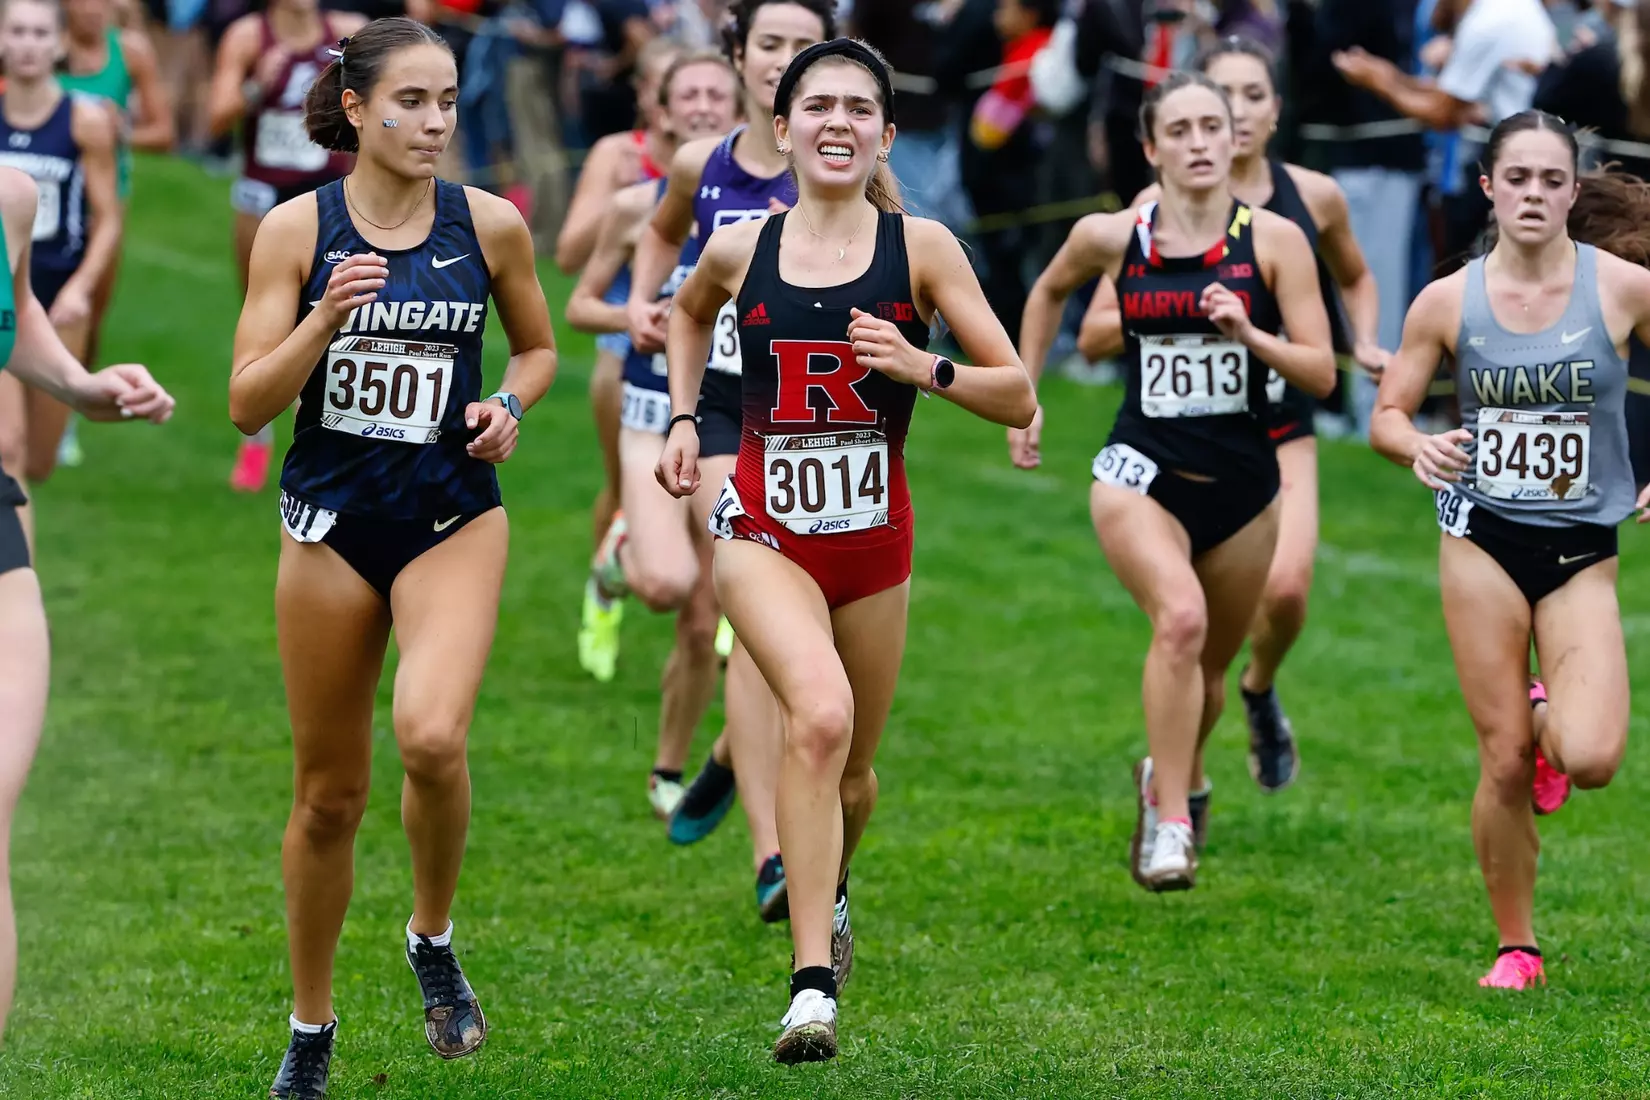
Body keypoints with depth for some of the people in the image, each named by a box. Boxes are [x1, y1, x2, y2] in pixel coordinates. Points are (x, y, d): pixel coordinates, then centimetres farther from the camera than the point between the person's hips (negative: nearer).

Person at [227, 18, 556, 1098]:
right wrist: (325, 318, -21)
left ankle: (434, 938, 0)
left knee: (432, 735, -27)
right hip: (332, 521, 1)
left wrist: (509, 406, -4)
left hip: (454, 519, 0)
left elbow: (538, 346, 17)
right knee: (330, 791, 7)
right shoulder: (297, 228, -4)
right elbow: (249, 403, -6)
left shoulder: (490, 224, -1)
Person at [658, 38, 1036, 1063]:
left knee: (851, 770, 16)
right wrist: (683, 418, 14)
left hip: (873, 535, 2)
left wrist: (920, 365, -19)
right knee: (821, 712, -29)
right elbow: (689, 313, 25)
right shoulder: (739, 249, -1)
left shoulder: (920, 246, -5)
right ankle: (815, 984, -30)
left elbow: (1018, 400, -4)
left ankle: (828, 884, 54)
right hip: (764, 528, -2)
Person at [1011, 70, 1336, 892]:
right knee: (1181, 616, -29)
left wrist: (1249, 335, -23)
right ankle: (1168, 824, -25)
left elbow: (1322, 374, -7)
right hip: (1142, 475, -2)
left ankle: (1174, 777, 49)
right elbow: (1049, 293, 20)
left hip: (1242, 484, 2)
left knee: (1210, 666, 16)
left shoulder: (1274, 240, -6)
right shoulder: (1110, 238, -3)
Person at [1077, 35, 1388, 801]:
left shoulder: (1313, 198, 0)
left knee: (1284, 588, -19)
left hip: (1283, 429, 2)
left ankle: (1260, 689, 16)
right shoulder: (1162, 208, -8)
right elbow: (1093, 336, -9)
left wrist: (1365, 345, 4)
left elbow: (1355, 280, 22)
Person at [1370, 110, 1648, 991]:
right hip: (1481, 538, 1)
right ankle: (1516, 948, 18)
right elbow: (1387, 415, 5)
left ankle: (1547, 721, 18)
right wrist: (1420, 449, -17)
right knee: (1503, 763, -1)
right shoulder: (1448, 301, -2)